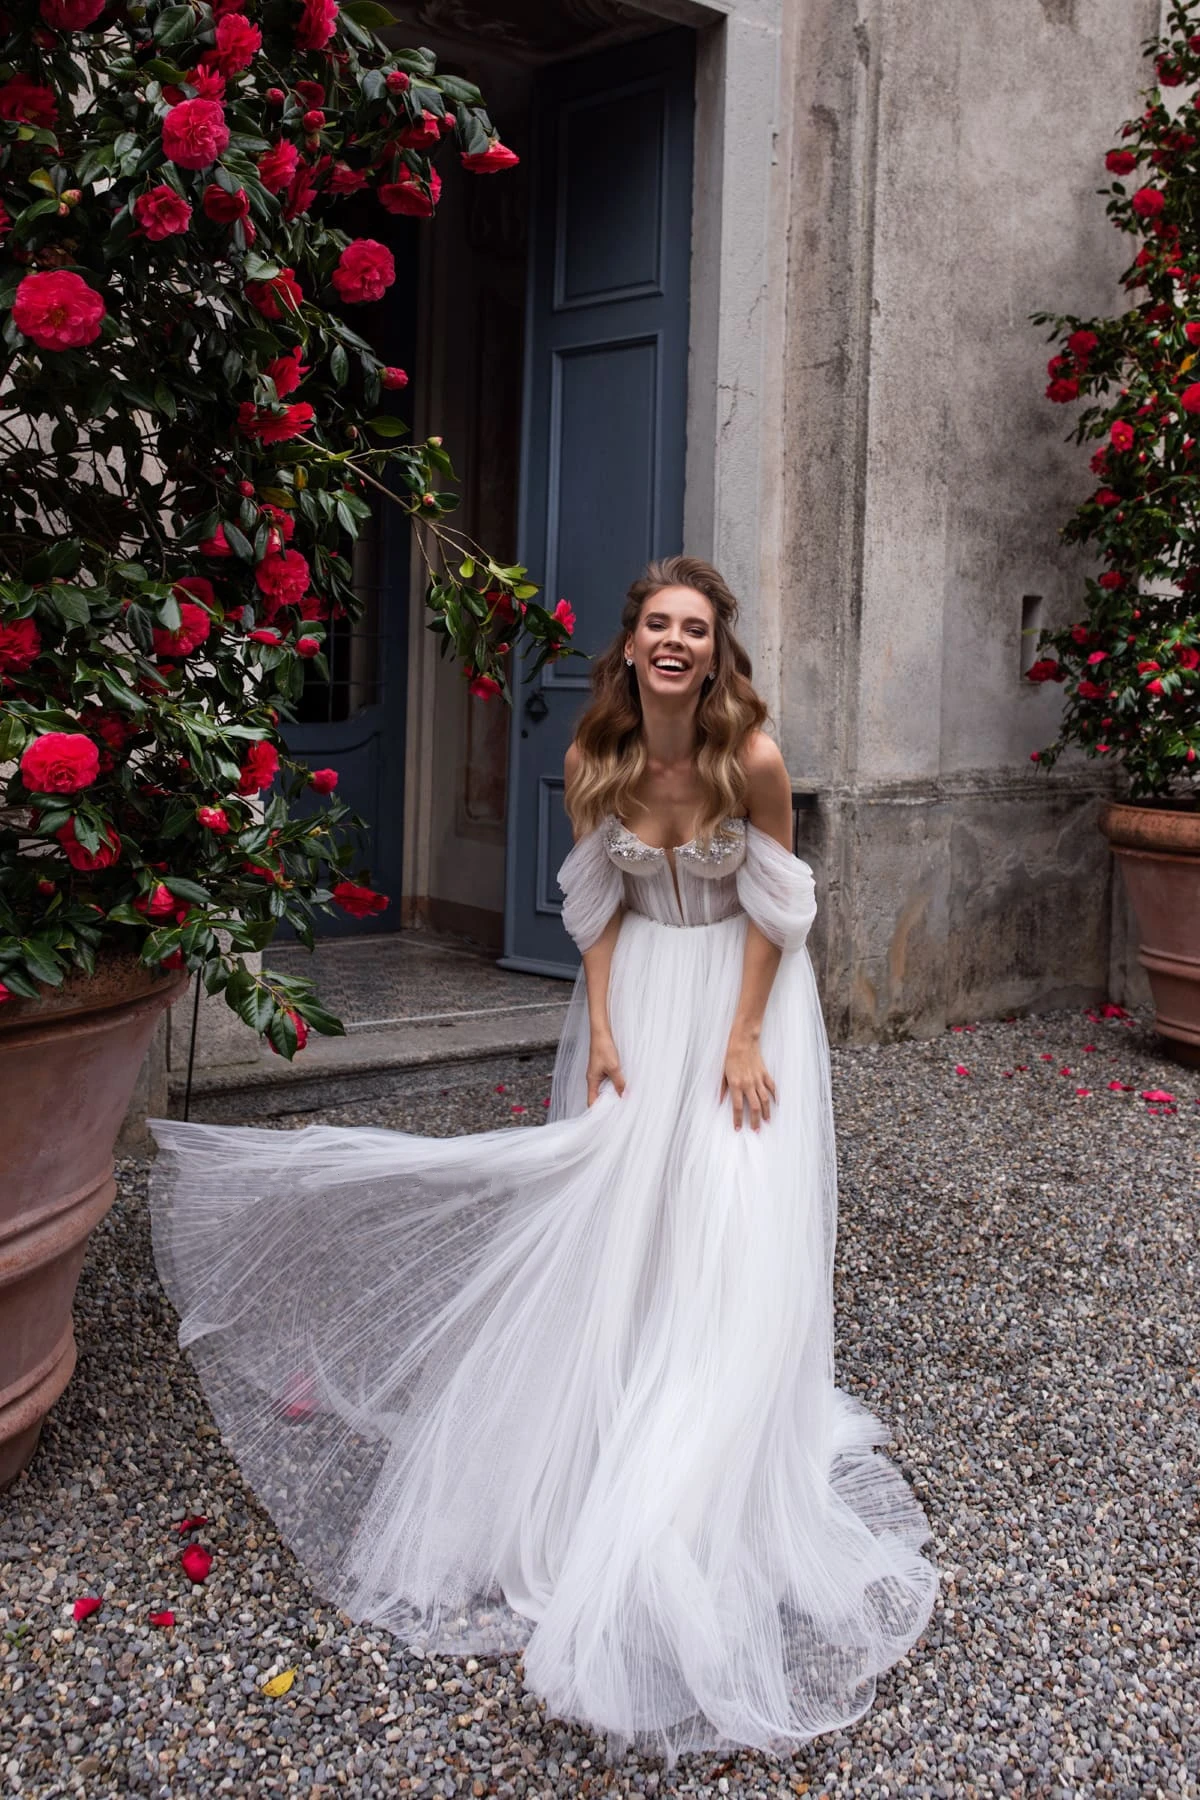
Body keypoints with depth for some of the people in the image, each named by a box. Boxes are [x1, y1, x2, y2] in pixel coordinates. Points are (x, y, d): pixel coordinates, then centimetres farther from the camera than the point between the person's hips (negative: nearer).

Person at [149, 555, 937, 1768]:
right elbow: (599, 906, -1)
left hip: (742, 996, -2)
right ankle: (610, 1435, 26)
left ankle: (712, 1476, 14)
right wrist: (603, 1030, -7)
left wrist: (744, 1039, -13)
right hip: (639, 992, 3)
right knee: (613, 1216, 6)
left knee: (735, 1230, -2)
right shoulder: (595, 762, -9)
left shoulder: (752, 759, -19)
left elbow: (772, 911, -11)